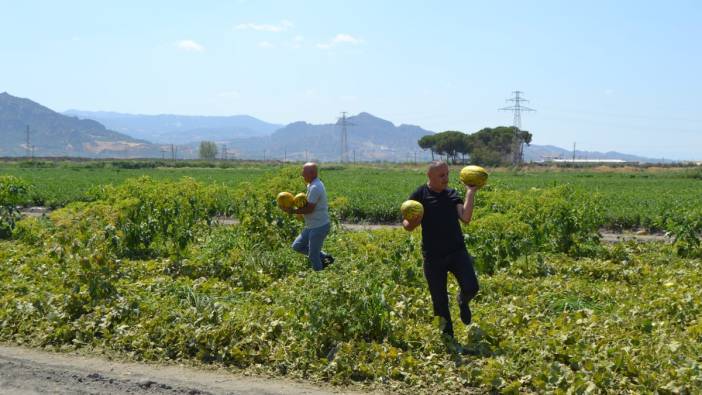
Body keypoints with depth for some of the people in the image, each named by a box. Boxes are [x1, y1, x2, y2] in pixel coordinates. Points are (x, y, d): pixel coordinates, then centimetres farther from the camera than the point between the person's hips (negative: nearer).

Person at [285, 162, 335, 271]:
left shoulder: (315, 187, -22)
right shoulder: (312, 185, 10)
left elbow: (309, 209, -23)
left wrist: (294, 211, -13)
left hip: (319, 227, -10)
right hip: (312, 226, 10)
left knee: (313, 256, 0)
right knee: (297, 246, 16)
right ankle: (324, 257, 21)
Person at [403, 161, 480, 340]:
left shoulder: (452, 194, 7)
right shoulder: (419, 196, -4)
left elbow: (466, 218, -6)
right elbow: (406, 226, -1)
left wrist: (471, 192, -7)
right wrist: (412, 222, -24)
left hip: (457, 251, 2)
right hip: (433, 257, -2)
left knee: (471, 288, -15)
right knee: (439, 301, 7)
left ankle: (463, 301, 22)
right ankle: (448, 337, 27)